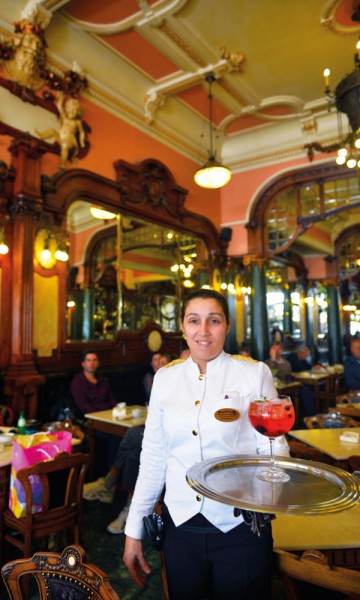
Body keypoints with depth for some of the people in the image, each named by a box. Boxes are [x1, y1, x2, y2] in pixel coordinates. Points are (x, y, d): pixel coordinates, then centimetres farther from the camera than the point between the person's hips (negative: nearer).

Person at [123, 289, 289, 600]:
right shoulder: (165, 377, -1)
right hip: (180, 525, 3)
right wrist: (134, 529, 3)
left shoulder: (255, 373, -9)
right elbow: (153, 457, 3)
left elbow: (273, 448, -7)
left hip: (240, 527, -2)